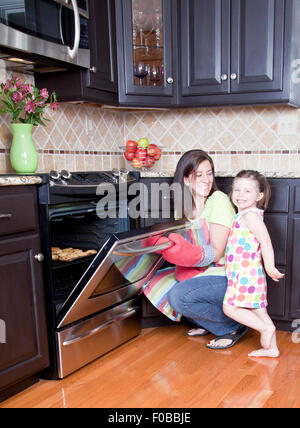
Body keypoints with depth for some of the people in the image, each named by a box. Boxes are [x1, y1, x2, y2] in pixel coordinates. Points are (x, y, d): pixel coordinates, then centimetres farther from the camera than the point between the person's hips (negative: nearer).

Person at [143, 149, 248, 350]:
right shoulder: (186, 205, 6)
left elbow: (216, 252, -19)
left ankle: (234, 326, -3)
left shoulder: (219, 200, -15)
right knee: (158, 284, -2)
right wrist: (166, 243, -16)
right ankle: (207, 323, 12)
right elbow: (185, 244, 4)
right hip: (202, 273, 8)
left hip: (228, 278, -8)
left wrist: (185, 252, -33)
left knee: (179, 297, -25)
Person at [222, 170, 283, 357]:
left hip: (246, 274, -9)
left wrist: (270, 267, -24)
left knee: (230, 307, -6)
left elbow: (266, 241, -21)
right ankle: (271, 348, 20)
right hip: (242, 273, 9)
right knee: (258, 310, 12)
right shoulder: (243, 215, 16)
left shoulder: (250, 215, -13)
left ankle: (266, 328, 2)